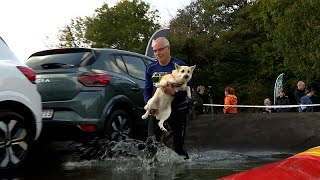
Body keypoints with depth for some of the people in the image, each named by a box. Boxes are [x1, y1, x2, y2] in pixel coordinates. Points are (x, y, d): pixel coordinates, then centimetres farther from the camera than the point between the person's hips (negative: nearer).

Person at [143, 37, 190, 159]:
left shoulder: (180, 66, -8)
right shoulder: (151, 68, 7)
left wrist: (174, 92, -34)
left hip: (178, 109, -4)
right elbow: (147, 90, 10)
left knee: (178, 143, 2)